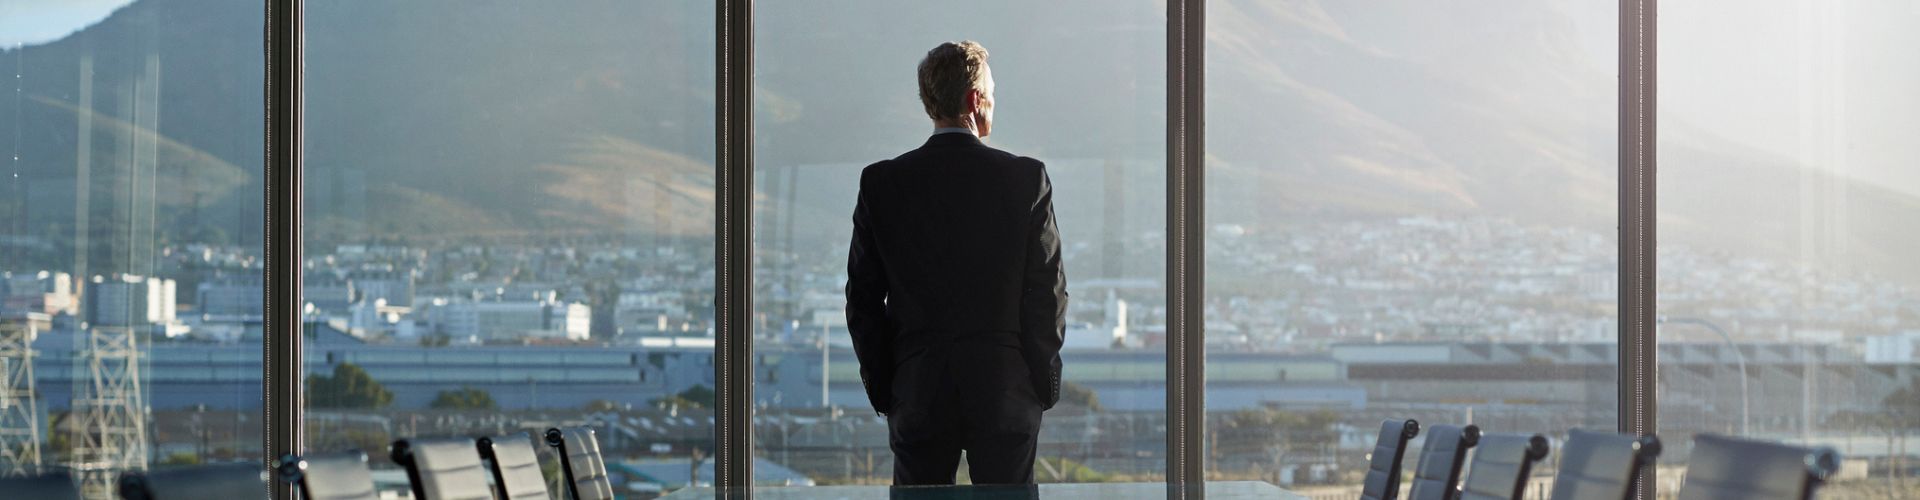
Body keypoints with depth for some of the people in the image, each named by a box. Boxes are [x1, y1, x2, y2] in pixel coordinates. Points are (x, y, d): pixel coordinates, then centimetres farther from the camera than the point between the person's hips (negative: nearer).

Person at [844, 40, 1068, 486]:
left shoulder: (881, 183, -1)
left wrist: (882, 390, 10)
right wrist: (1045, 383, 8)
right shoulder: (1026, 178, -5)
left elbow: (863, 298, 2)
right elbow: (1048, 292, -2)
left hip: (917, 396, 1)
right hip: (1007, 394, -1)